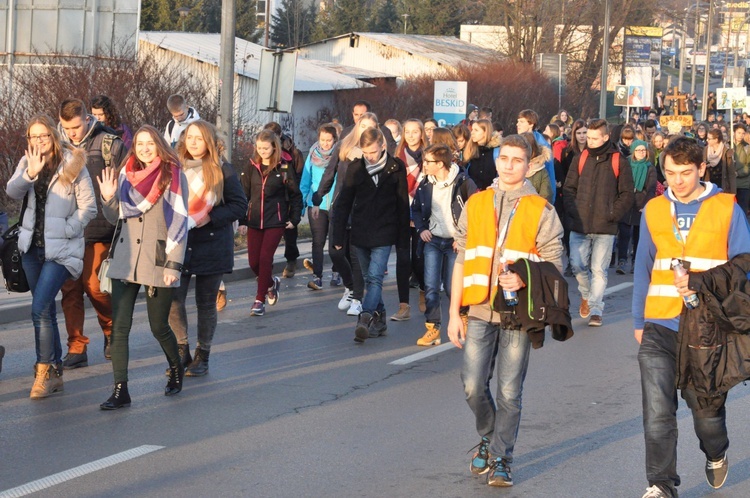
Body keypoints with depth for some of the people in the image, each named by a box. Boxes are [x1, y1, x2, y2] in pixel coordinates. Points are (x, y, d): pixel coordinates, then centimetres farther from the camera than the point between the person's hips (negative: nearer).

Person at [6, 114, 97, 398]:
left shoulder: (73, 164, -6)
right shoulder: (27, 162, 7)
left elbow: (88, 207, -5)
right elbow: (12, 192, -10)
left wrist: (65, 231, -13)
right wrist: (30, 174, -26)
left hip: (60, 249, -5)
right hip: (32, 247, 5)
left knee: (39, 309, -15)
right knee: (46, 310, 12)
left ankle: (45, 372, -6)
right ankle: (55, 371, 20)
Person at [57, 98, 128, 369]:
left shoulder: (109, 145, -3)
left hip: (97, 228, -4)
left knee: (94, 286, -7)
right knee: (70, 289, 1)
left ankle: (111, 330, 21)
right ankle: (76, 349, 7)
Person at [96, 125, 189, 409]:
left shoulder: (173, 176, -4)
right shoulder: (127, 175, 9)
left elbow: (179, 223, -8)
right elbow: (117, 218, 16)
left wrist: (174, 265, -14)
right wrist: (108, 198, -4)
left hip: (158, 262, -4)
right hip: (125, 262, 4)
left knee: (159, 326, 6)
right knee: (119, 327, -5)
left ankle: (176, 370, 33)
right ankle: (120, 391, -3)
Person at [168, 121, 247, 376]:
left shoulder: (222, 170, -3)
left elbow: (240, 205, -4)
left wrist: (210, 217, -15)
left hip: (211, 246, -2)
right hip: (178, 243, 3)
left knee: (206, 302, 5)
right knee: (173, 299, -6)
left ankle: (202, 355, 18)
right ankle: (182, 351, 10)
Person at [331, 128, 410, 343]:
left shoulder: (396, 168, -2)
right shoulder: (355, 168, 2)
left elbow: (403, 204, 2)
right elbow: (343, 204, 6)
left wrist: (403, 238, 1)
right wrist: (338, 236, 1)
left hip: (384, 234, -3)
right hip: (360, 233, 3)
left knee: (375, 277, -14)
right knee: (370, 278, 10)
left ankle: (365, 318, -25)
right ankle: (378, 319, 18)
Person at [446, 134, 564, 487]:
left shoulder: (540, 210, 2)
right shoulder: (476, 204, 10)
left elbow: (554, 264, 0)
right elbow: (461, 260, 11)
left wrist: (524, 279, -19)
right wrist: (454, 313, 7)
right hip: (480, 311, 2)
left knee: (509, 392, 0)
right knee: (473, 386, -2)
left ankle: (500, 459, 13)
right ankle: (488, 438, 26)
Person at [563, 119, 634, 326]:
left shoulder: (619, 162, -1)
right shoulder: (580, 159, 6)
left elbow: (627, 194, 1)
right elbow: (569, 189, 11)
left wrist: (613, 214, -9)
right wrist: (572, 211, -3)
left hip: (605, 228, -2)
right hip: (579, 226, 2)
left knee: (598, 270, 1)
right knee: (577, 265, 0)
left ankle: (596, 310, 8)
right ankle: (586, 294, 28)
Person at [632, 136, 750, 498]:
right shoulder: (654, 211, 7)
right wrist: (639, 321, 14)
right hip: (660, 328, 2)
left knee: (706, 406, 13)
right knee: (657, 413, -8)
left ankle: (715, 455, 43)